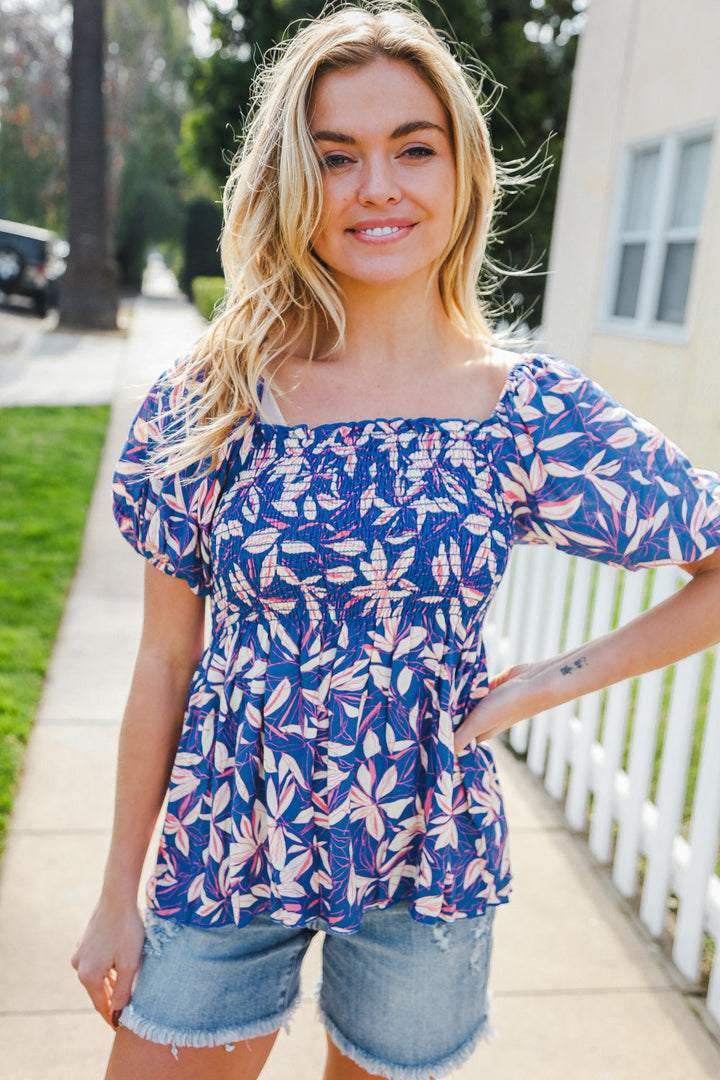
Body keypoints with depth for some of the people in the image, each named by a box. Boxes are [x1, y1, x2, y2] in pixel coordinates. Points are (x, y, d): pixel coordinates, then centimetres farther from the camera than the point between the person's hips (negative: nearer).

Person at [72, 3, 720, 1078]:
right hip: (223, 855, 1)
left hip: (429, 865, 0)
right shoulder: (209, 402, -8)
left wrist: (545, 684, -8)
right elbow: (166, 659, -3)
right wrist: (118, 894, 3)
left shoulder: (535, 413, -10)